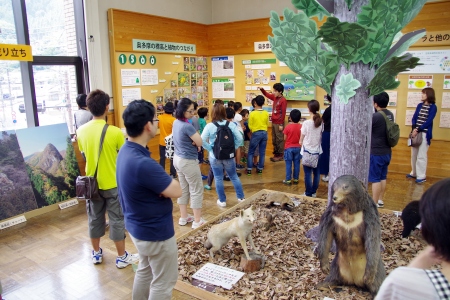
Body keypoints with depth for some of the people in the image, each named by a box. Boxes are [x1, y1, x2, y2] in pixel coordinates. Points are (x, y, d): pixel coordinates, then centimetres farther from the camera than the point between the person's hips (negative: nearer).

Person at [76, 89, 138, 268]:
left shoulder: (81, 131, -4)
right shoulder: (115, 132, -19)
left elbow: (84, 153, 10)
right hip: (113, 184, -4)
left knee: (94, 218, 18)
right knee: (117, 220, 7)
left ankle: (96, 253, 34)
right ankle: (122, 257, 19)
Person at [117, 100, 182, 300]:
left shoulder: (126, 151, -3)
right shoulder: (142, 163, -35)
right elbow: (176, 190, -24)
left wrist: (163, 183, -16)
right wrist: (167, 182, -8)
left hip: (138, 226, 9)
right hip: (156, 231, -9)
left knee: (145, 270, 28)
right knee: (163, 283, 12)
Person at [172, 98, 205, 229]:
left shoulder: (176, 123, 4)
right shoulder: (187, 126, -25)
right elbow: (200, 142, -19)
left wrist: (193, 143, -6)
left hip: (178, 158, 9)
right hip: (188, 161, -9)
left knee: (183, 189, 18)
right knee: (196, 190, 3)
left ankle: (183, 218, 29)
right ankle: (197, 222, 10)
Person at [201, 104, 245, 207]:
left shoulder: (209, 126, -12)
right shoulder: (231, 124, -5)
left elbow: (202, 140, -17)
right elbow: (240, 138, -8)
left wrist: (210, 149, -6)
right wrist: (233, 147, 2)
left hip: (215, 157, -2)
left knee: (218, 179, 10)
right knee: (234, 176, 17)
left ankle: (222, 201, 19)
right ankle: (241, 198, 24)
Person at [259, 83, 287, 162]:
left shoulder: (283, 100, -15)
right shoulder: (275, 97, 8)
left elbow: (283, 113, -16)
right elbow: (267, 94, 23)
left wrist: (281, 124, -16)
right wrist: (262, 89, 4)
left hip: (279, 123, -8)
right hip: (273, 122, 8)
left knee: (279, 139, 0)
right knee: (274, 139, 14)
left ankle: (280, 155, 9)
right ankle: (276, 153, 24)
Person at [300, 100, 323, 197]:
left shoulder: (306, 123, -15)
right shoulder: (321, 122, -2)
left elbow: (301, 140, -8)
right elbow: (321, 137, 4)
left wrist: (301, 143, 11)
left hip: (307, 151, -4)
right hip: (317, 151, 5)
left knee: (308, 173, 3)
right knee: (316, 172, 12)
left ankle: (308, 193, 10)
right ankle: (314, 192, 21)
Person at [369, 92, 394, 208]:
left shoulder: (375, 116, -22)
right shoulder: (390, 115, 3)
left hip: (376, 153, -8)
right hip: (387, 152, 8)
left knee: (375, 179, 0)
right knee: (383, 177, 17)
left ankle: (375, 204, 8)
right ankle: (380, 200, 28)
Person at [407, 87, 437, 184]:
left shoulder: (433, 107, -5)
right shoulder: (420, 105, 11)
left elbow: (429, 121, -13)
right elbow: (414, 118, 5)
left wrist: (418, 130, -20)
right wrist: (414, 129, -11)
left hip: (425, 134, -6)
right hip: (416, 132, 6)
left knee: (421, 155, -5)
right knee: (414, 154, 12)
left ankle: (422, 176, 2)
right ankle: (414, 173, 24)